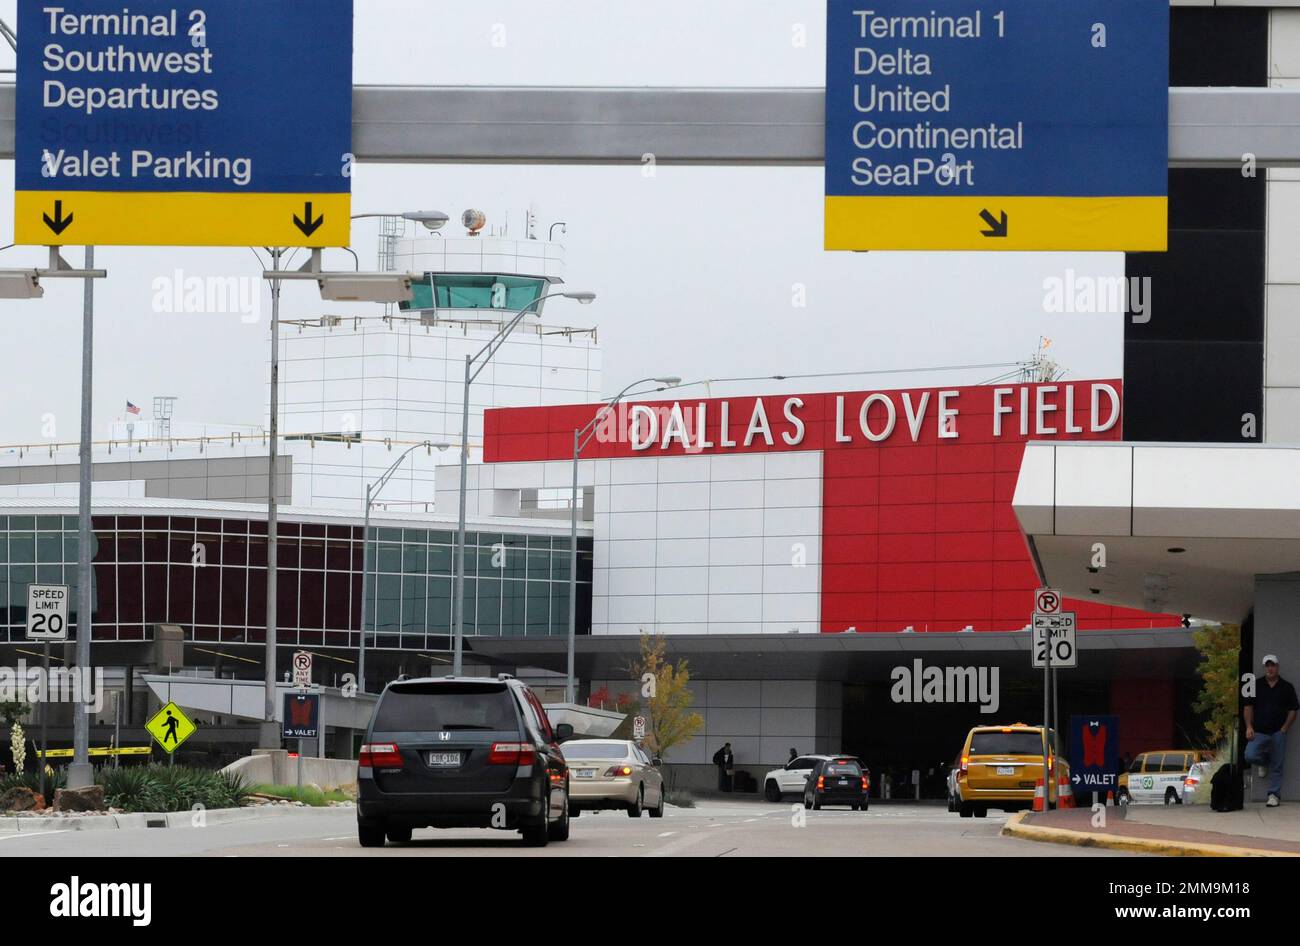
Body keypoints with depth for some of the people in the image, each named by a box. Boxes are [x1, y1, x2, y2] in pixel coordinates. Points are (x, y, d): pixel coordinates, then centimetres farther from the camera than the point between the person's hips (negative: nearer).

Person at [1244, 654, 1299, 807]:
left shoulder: (1287, 688, 6)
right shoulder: (1256, 685, 7)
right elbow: (1248, 707, 7)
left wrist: (1284, 729, -6)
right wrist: (1249, 727, -5)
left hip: (1278, 732, -1)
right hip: (1259, 731, 1)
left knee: (1277, 766, -1)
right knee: (1250, 756, -19)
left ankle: (1274, 795, 8)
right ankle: (1264, 760, 14)